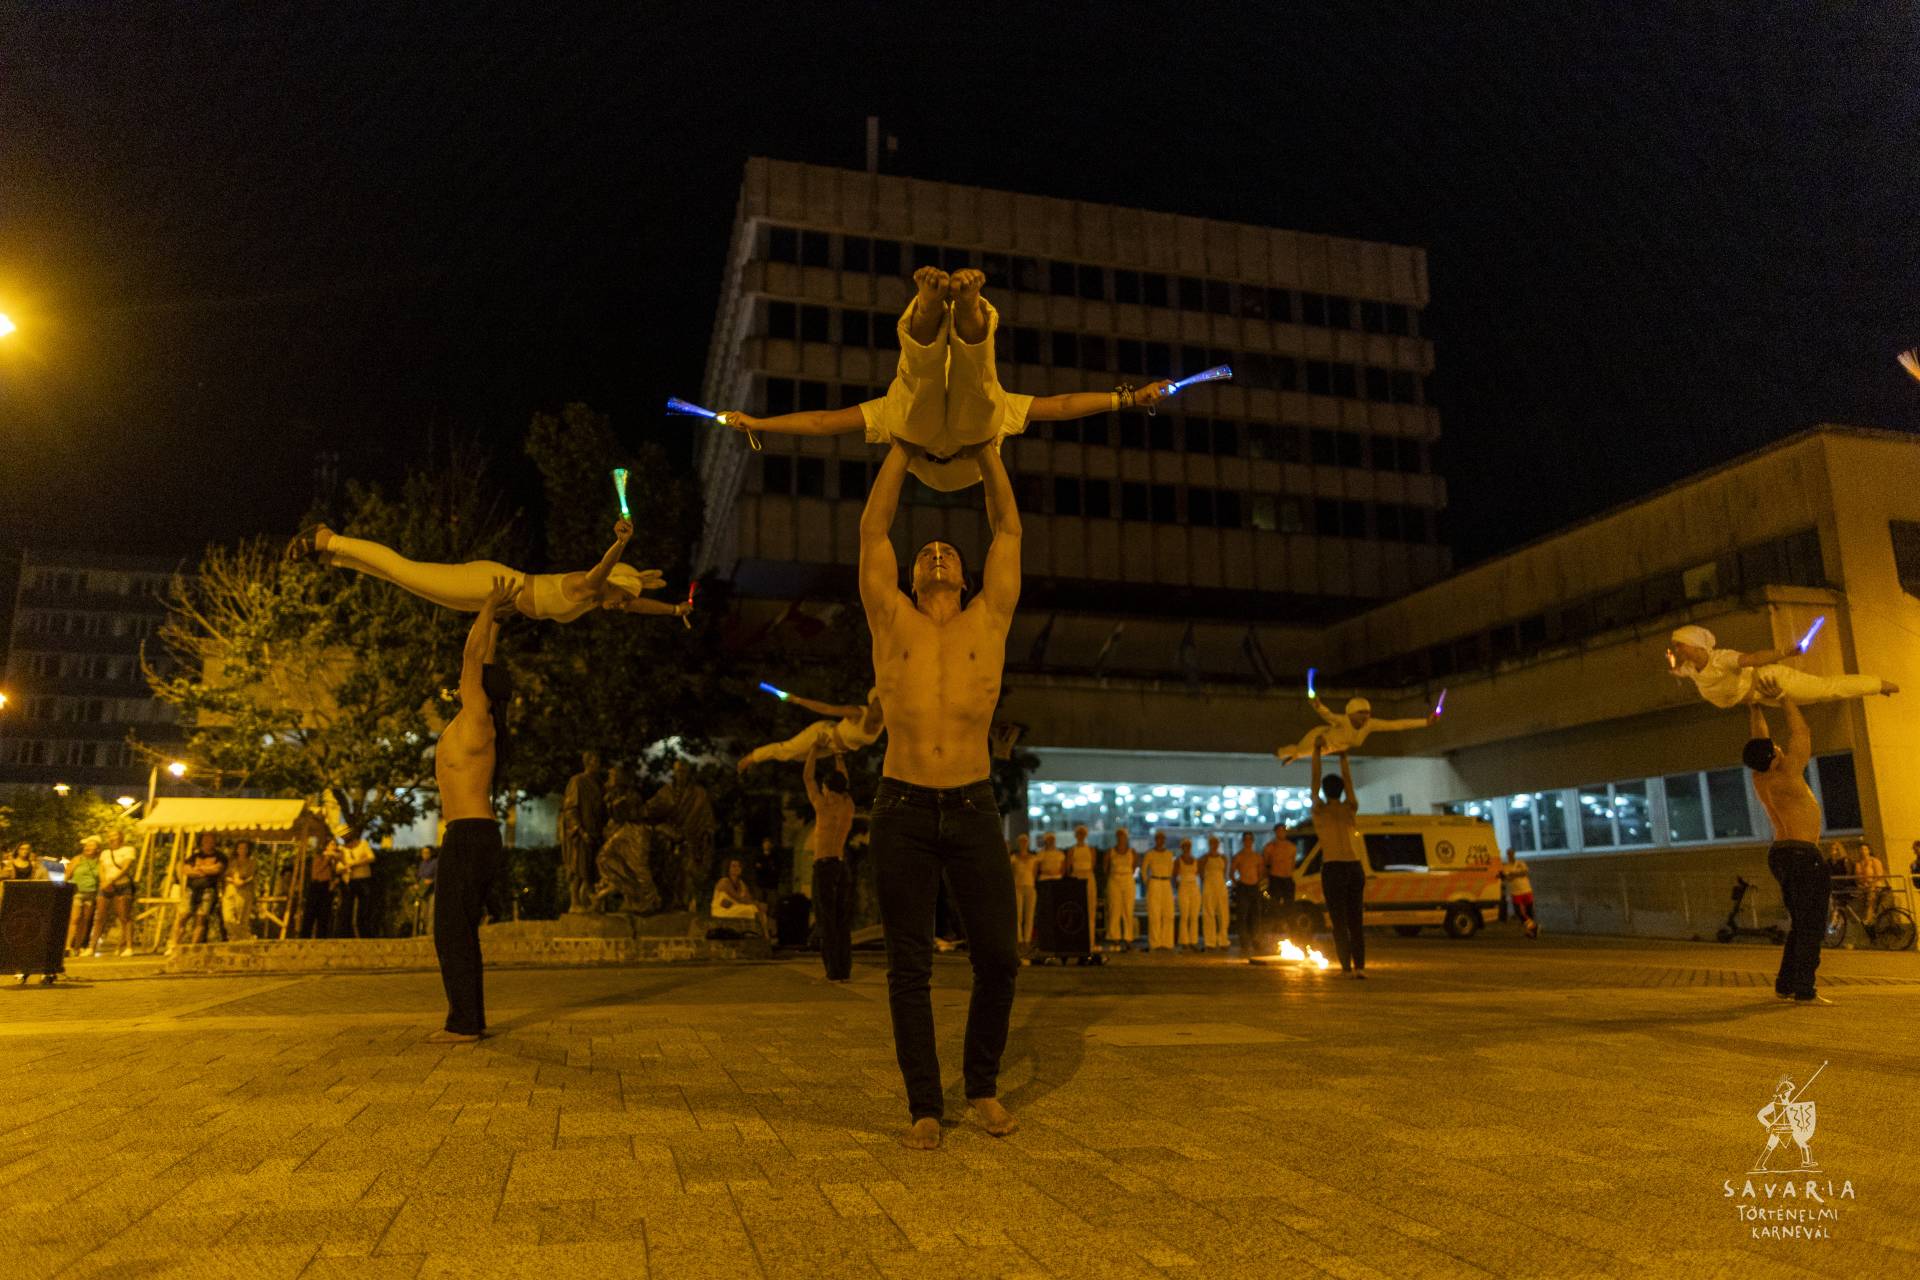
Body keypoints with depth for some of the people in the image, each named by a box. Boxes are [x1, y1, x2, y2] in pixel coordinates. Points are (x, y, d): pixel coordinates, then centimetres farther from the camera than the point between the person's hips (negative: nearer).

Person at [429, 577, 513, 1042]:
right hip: (479, 836, 10)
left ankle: (464, 1024, -4)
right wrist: (494, 618, 31)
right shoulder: (477, 722, 15)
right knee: (460, 933, 13)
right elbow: (484, 663, 25)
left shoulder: (475, 719, -8)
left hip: (468, 836, -10)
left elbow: (472, 657, -10)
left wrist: (490, 606, -3)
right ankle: (471, 1019, 16)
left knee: (452, 932, -7)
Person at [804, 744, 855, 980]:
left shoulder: (824, 806, -5)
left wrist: (815, 749, 10)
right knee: (843, 922, 7)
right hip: (843, 866, 5)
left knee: (827, 921, -4)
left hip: (824, 866, -5)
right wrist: (837, 753, 29)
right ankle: (844, 970, 4)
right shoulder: (848, 806, 7)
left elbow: (807, 777, 3)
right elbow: (843, 779, 24)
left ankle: (834, 971, -7)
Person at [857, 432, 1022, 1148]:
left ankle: (983, 1086, 24)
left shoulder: (989, 620, 9)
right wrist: (903, 444, 13)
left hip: (974, 811, 1)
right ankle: (924, 1107, 16)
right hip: (903, 812, -1)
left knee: (998, 958, 1)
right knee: (909, 967, 3)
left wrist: (984, 445, 18)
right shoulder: (892, 621, 7)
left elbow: (1008, 529, 13)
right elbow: (874, 530, 8)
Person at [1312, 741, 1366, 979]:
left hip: (1333, 869, -3)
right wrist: (1343, 756, 29)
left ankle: (1347, 968, -7)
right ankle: (1360, 966, 0)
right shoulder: (1350, 809, 9)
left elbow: (1315, 780, 8)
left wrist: (1316, 752, 15)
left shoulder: (1320, 810, 0)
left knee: (1339, 921, -2)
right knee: (1356, 921, 7)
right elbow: (1349, 781, 21)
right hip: (1356, 868, 3)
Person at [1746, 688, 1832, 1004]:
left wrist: (1754, 703, 17)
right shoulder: (1787, 776, -17)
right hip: (1803, 856, -9)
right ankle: (1804, 991, -7)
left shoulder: (1760, 777, 4)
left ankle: (1785, 985, 14)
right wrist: (1782, 696, -16)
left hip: (1780, 855, 9)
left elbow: (1760, 735, 16)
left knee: (1800, 925, 14)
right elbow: (1800, 734, -14)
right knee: (1812, 925, -5)